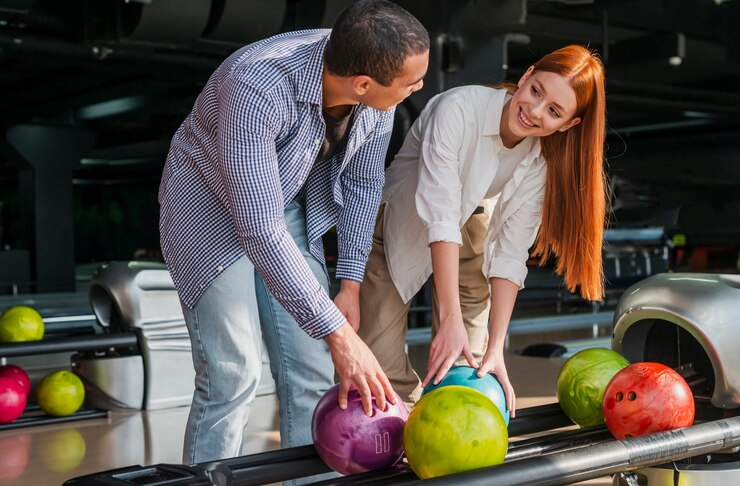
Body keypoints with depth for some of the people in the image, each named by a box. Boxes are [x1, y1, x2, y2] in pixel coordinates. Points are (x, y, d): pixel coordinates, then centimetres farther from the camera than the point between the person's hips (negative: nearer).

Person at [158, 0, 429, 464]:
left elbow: (362, 183, -1)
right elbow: (260, 232, -39)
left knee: (313, 372, -1)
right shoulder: (256, 88, -38)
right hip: (210, 202, -5)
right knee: (233, 374, -13)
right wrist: (339, 334, -38)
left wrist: (351, 285, -4)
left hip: (287, 207, 5)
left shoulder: (378, 96, -19)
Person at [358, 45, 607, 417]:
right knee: (380, 364, -12)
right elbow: (440, 216, -37)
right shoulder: (458, 110, -33)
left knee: (465, 366, -5)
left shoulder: (542, 161, -18)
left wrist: (496, 347, -28)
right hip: (399, 227, -3)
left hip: (470, 231, 4)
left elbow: (510, 254, -21)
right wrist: (450, 319, -41)